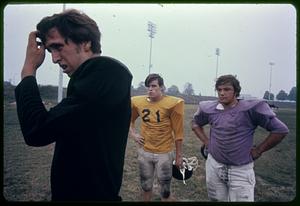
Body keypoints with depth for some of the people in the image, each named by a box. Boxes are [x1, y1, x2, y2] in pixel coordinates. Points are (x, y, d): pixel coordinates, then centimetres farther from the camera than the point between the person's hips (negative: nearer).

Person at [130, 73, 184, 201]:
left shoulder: (171, 104, -14)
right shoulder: (138, 102, -1)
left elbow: (178, 132, -9)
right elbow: (129, 119, 19)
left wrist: (179, 156, -6)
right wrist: (133, 134, 4)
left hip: (164, 153, -4)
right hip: (144, 152, 4)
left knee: (165, 191, 7)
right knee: (146, 186, 20)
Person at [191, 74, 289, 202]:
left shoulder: (251, 109, -14)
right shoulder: (209, 109, -1)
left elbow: (280, 130, -10)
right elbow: (195, 123, 19)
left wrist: (258, 151, -8)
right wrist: (206, 142, 6)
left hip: (241, 170, -4)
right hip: (214, 166, 4)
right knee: (217, 199, 19)